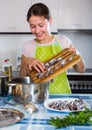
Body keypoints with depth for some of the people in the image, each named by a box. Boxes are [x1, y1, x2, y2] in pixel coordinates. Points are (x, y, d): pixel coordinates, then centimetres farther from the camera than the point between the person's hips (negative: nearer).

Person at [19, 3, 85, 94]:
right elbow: (22, 77, 4)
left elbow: (81, 70, 6)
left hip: (61, 93, 0)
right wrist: (28, 63, -13)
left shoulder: (63, 41, 0)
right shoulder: (28, 46, 1)